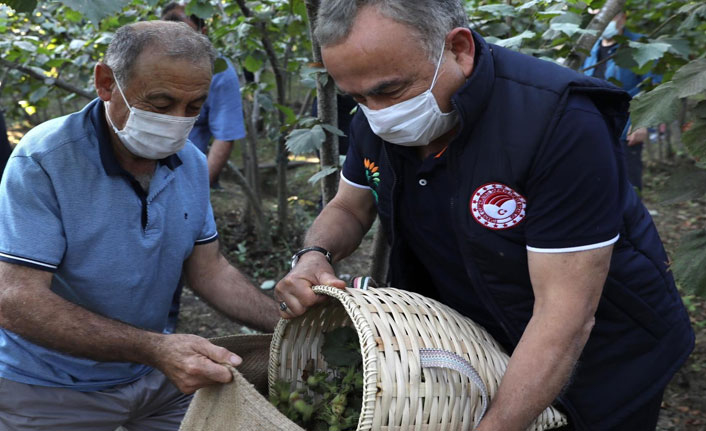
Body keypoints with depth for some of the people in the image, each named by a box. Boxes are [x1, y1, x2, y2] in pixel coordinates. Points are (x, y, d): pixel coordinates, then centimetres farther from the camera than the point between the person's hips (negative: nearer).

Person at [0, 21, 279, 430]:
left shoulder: (192, 163, -3)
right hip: (51, 393, -5)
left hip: (155, 379, 5)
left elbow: (208, 270, 3)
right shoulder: (44, 161, -22)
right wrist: (155, 347, -36)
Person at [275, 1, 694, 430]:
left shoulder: (561, 121, -34)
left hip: (596, 362, -5)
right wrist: (315, 256, -17)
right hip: (475, 347, 6)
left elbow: (565, 318, -34)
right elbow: (349, 209, 4)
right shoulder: (377, 117, -13)